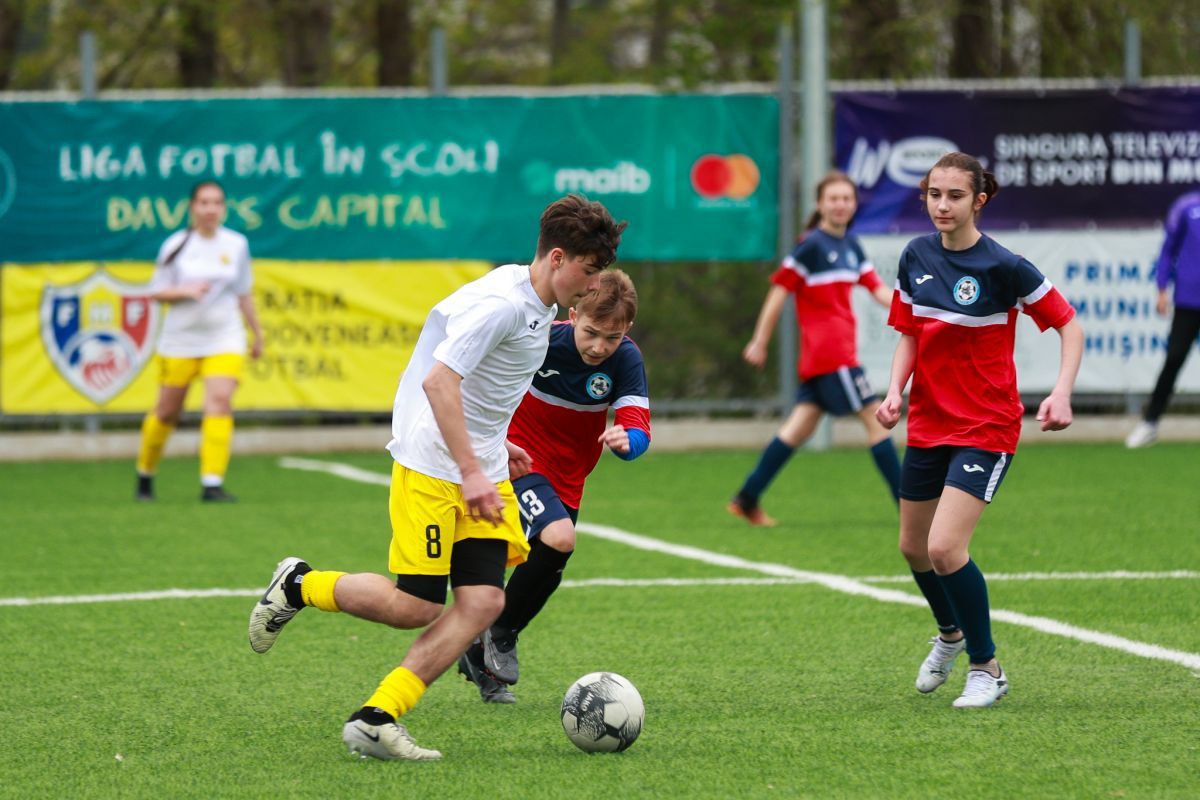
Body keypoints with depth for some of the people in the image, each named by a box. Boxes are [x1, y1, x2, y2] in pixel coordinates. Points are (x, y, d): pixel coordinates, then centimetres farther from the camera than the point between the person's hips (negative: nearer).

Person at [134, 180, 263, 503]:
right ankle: (145, 475, 30)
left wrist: (257, 334, 19)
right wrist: (186, 290, -17)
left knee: (220, 402, -19)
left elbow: (243, 294, 15)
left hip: (224, 340, 1)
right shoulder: (176, 245, -2)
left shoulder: (236, 245, 4)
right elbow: (156, 292, 1)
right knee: (167, 412, 6)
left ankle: (212, 484, -21)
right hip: (179, 340, -1)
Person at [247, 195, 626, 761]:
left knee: (483, 602, -7)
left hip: (481, 467, 9)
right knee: (415, 606, -8)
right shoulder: (502, 303, -19)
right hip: (432, 465, -9)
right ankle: (299, 586, 18)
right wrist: (471, 470, -27)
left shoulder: (537, 307, 11)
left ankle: (375, 720, -6)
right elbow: (438, 379, -26)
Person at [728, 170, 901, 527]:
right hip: (830, 349, -8)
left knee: (801, 426, 7)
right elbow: (779, 291, -8)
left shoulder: (851, 246, 14)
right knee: (876, 417, -7)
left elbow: (878, 290, 12)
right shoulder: (812, 245, -10)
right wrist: (760, 342, -7)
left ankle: (746, 499, 10)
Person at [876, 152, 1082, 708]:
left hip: (986, 427, -6)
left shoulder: (1003, 267, -16)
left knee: (945, 548, -19)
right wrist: (895, 391, -5)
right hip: (927, 424, 6)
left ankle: (986, 669, 0)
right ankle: (950, 633, 48)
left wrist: (1061, 392, -21)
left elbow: (1069, 325, -8)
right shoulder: (917, 257, 1)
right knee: (914, 548, 16)